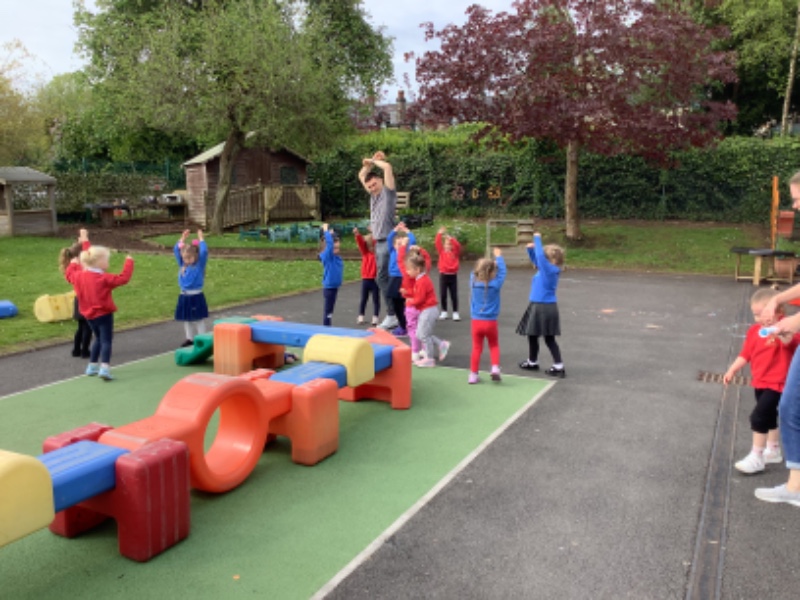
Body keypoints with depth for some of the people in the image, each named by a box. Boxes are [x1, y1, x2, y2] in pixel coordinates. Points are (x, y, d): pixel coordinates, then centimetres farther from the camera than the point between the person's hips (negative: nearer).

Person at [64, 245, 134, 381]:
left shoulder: (78, 276, 1)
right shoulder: (104, 278, -18)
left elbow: (69, 274, 22)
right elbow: (123, 278, -19)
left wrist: (73, 264, 40)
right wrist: (129, 262, -8)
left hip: (89, 315, 7)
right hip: (104, 314, -7)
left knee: (98, 339, 24)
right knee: (106, 341, -8)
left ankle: (92, 366, 29)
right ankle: (104, 368, -23)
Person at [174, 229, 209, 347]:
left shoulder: (199, 264, -6)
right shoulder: (182, 265, 7)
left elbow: (204, 252, -18)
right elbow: (176, 250, 11)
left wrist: (201, 239, -11)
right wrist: (182, 239, 7)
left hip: (196, 296, -6)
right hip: (184, 297, 6)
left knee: (198, 319, 1)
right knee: (186, 319, 13)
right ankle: (190, 338, 23)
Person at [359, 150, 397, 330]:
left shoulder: (388, 192, -4)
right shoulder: (373, 194, 16)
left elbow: (387, 167, -17)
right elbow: (361, 176, 28)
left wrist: (373, 161, -1)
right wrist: (368, 164, 13)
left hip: (387, 242, -8)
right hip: (378, 242, 9)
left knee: (382, 278, -10)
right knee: (383, 278, 8)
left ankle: (392, 316, -6)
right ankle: (394, 315, 13)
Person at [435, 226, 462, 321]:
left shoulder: (455, 252, 3)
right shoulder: (441, 251, 3)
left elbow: (458, 246, -16)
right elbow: (437, 243, -12)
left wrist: (451, 239, -26)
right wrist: (439, 234, -24)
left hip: (453, 275, 0)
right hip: (443, 275, 0)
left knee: (454, 295, 3)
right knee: (443, 295, 5)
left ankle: (455, 313, 10)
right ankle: (444, 312, 17)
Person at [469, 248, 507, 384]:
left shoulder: (473, 282, -5)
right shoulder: (495, 284, -13)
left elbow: (474, 272, 14)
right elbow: (502, 272, -1)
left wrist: (491, 261, 18)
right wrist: (499, 257, 14)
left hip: (476, 321, 2)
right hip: (490, 322, -2)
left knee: (476, 348, 11)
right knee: (494, 346, 18)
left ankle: (473, 374, 12)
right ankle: (495, 368, 1)